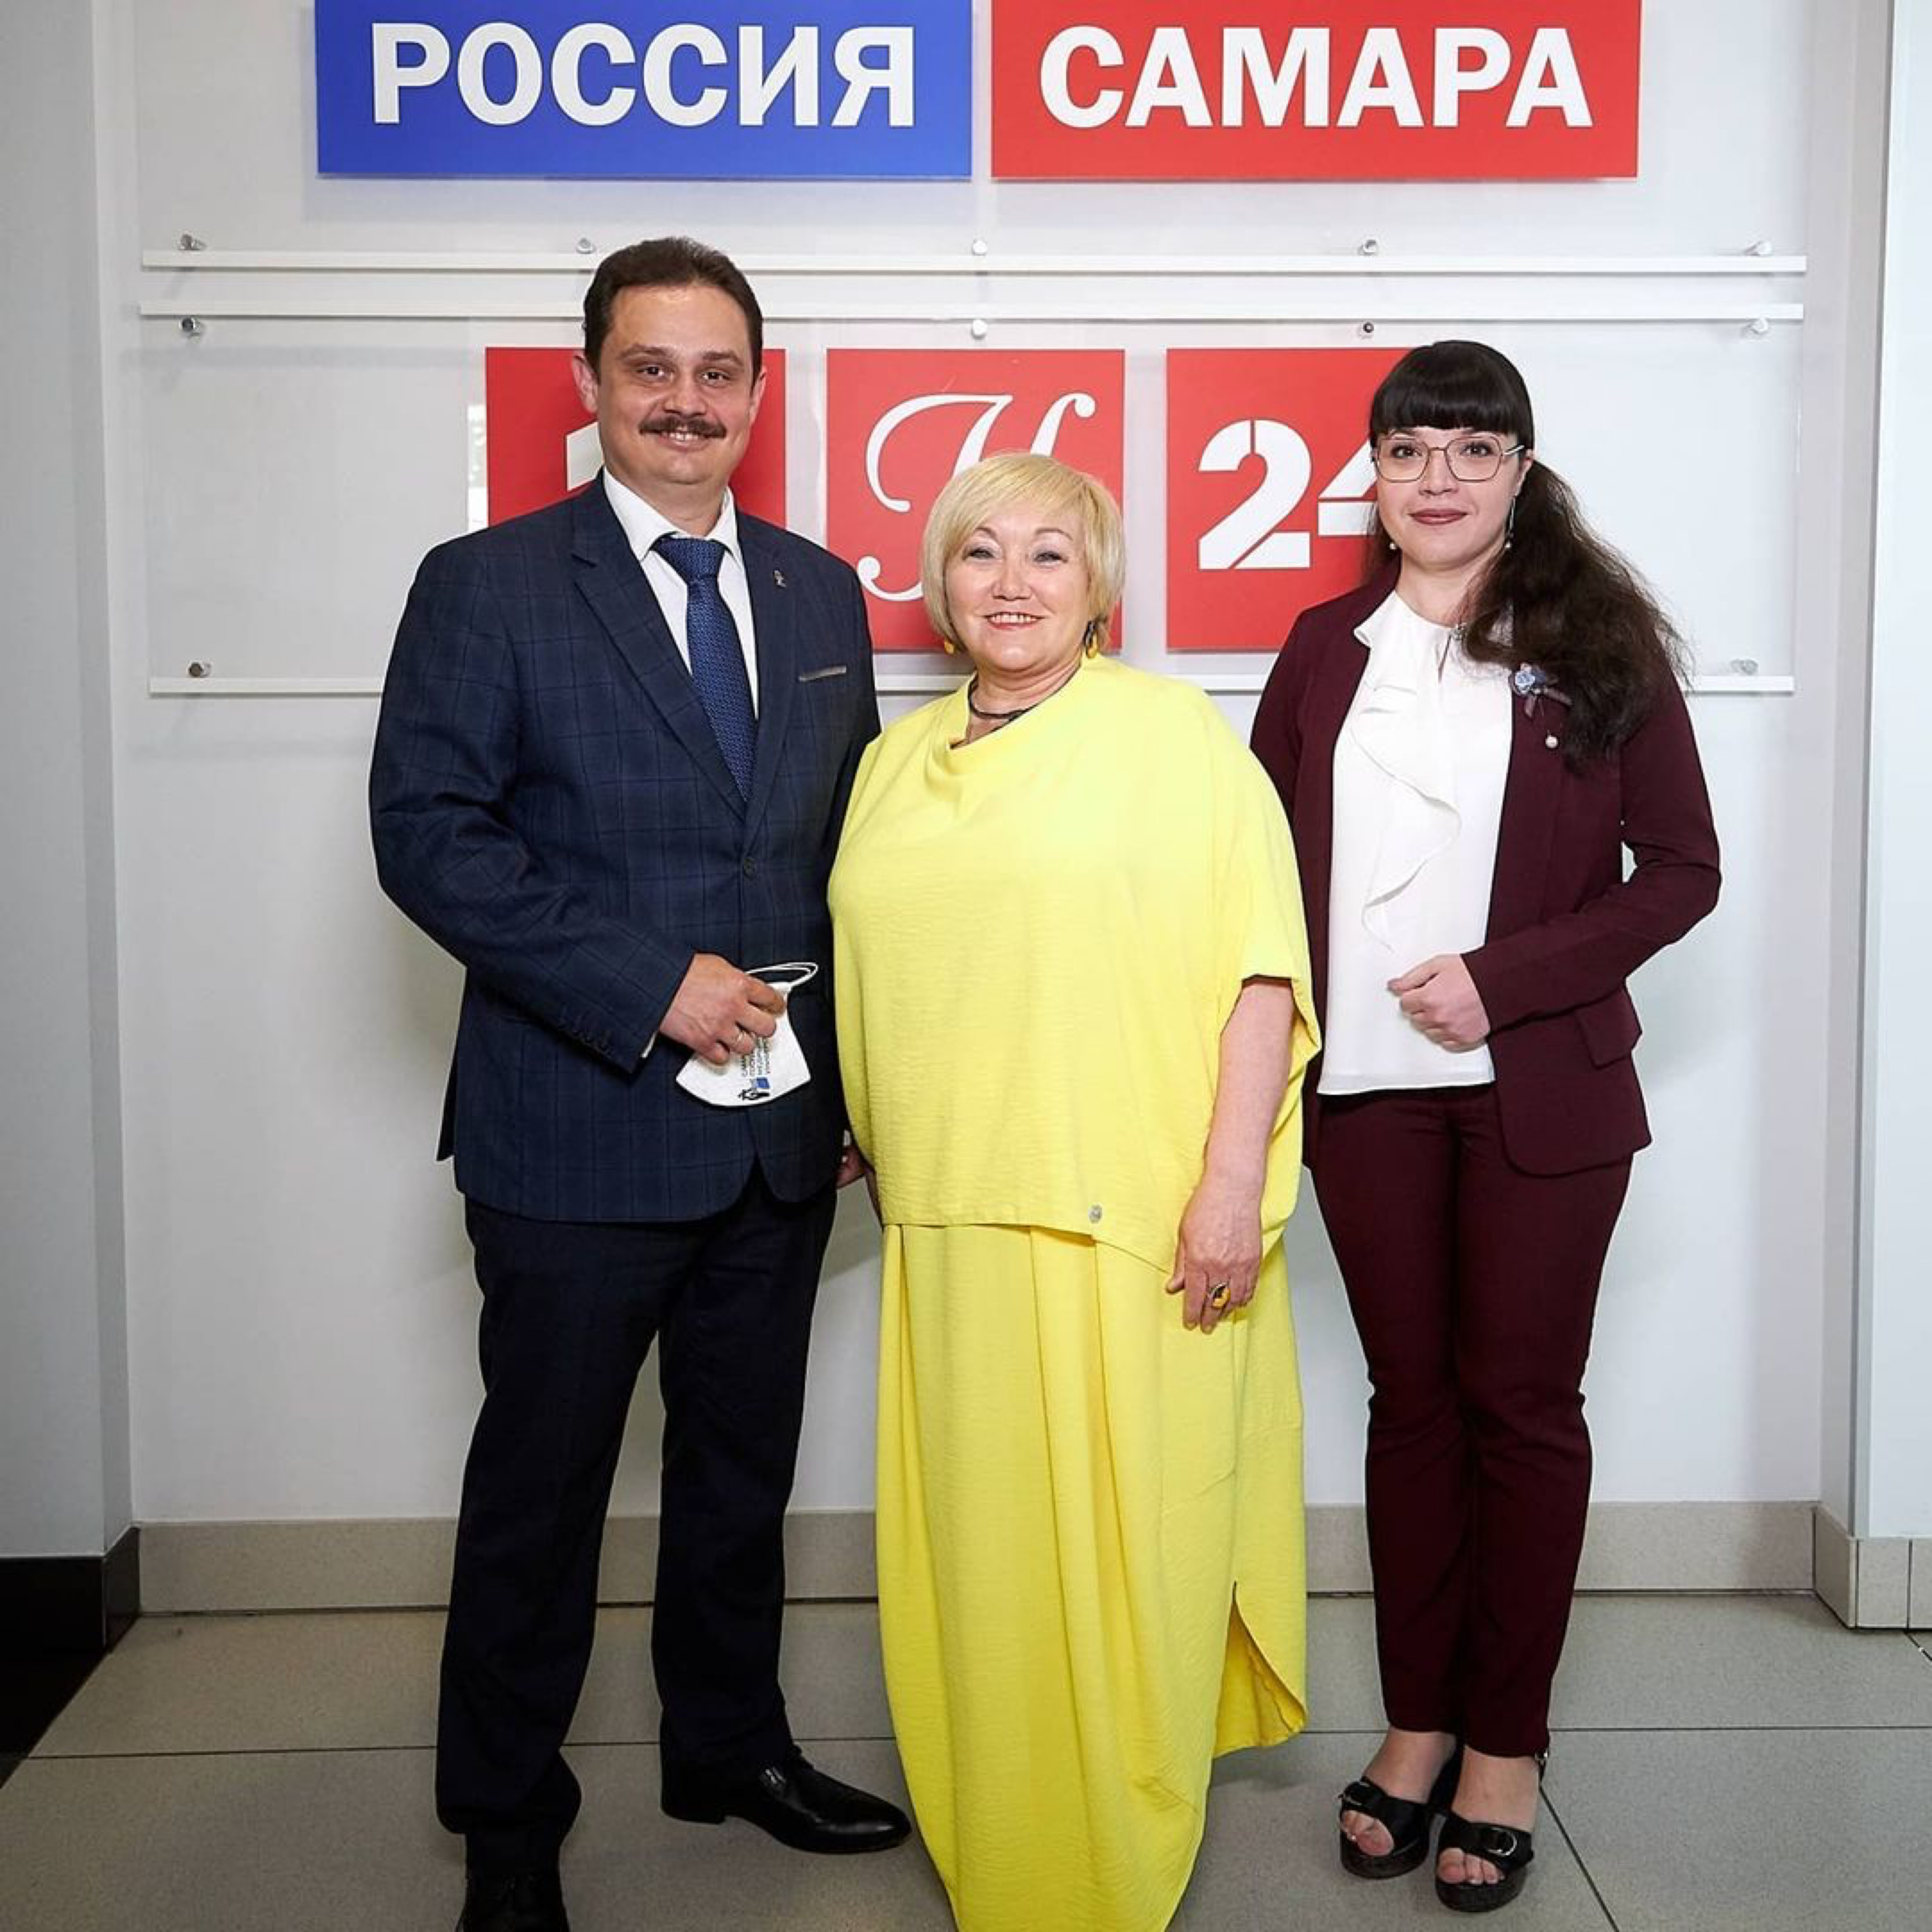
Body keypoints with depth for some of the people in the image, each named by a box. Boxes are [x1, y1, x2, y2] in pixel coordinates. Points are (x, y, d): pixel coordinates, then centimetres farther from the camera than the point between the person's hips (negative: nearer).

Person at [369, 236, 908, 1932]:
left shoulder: (820, 593, 9)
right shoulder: (489, 586, -6)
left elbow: (852, 840, 13)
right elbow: (427, 833, -13)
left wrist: (863, 1065, 6)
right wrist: (650, 985, -19)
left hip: (783, 1132, 5)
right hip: (581, 1132, -5)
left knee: (744, 1464, 19)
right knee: (541, 1484, 8)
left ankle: (731, 1743, 39)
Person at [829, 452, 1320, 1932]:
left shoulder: (1174, 734, -3)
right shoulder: (897, 763, 15)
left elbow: (1259, 967, -9)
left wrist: (1232, 1182, -15)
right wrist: (863, 1142, 19)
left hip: (1136, 1230, -5)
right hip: (954, 1228, 5)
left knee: (1126, 1550, 2)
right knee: (974, 1547, 12)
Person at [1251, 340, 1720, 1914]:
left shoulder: (1599, 644, -2)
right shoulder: (1326, 650, 8)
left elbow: (1682, 871, -3)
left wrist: (1505, 980, -14)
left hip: (1539, 1086, -2)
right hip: (1365, 1085, 3)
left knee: (1523, 1401, 6)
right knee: (1412, 1397, 11)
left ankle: (1505, 1741, 20)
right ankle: (1419, 1721, 24)